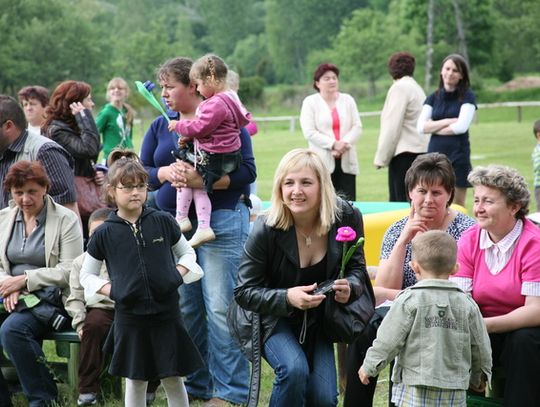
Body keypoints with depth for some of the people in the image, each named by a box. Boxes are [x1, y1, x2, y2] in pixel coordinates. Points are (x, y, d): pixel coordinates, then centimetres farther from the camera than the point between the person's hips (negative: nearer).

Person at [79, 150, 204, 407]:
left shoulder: (163, 222, 1)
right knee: (135, 381, 9)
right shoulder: (104, 234, -1)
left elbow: (187, 253, 15)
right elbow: (86, 275, 8)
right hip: (129, 316, 0)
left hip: (167, 312, 0)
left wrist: (178, 273, -3)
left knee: (173, 381, 7)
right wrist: (109, 289, -8)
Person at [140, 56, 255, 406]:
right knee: (184, 308, 7)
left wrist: (202, 180, -22)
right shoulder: (160, 127, 13)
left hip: (220, 222, -5)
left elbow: (246, 171, -10)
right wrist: (166, 172, -14)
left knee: (220, 308, -8)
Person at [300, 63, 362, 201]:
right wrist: (333, 144, -15)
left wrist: (344, 143, -12)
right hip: (323, 162, -3)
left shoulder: (348, 100, 13)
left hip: (346, 162, 3)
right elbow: (309, 132, -6)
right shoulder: (310, 102, 3)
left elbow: (357, 127, 6)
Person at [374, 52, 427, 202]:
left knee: (400, 201, -10)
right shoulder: (415, 87, 20)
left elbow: (392, 127, -14)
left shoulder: (399, 88, -8)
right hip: (419, 150, 9)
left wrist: (381, 158, -10)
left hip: (404, 153, -9)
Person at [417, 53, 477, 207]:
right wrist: (448, 121, -9)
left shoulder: (467, 97, 0)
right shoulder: (433, 98, 11)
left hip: (458, 157, -3)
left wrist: (435, 128, -2)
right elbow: (421, 126, 1)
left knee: (457, 205, -1)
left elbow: (461, 126, -12)